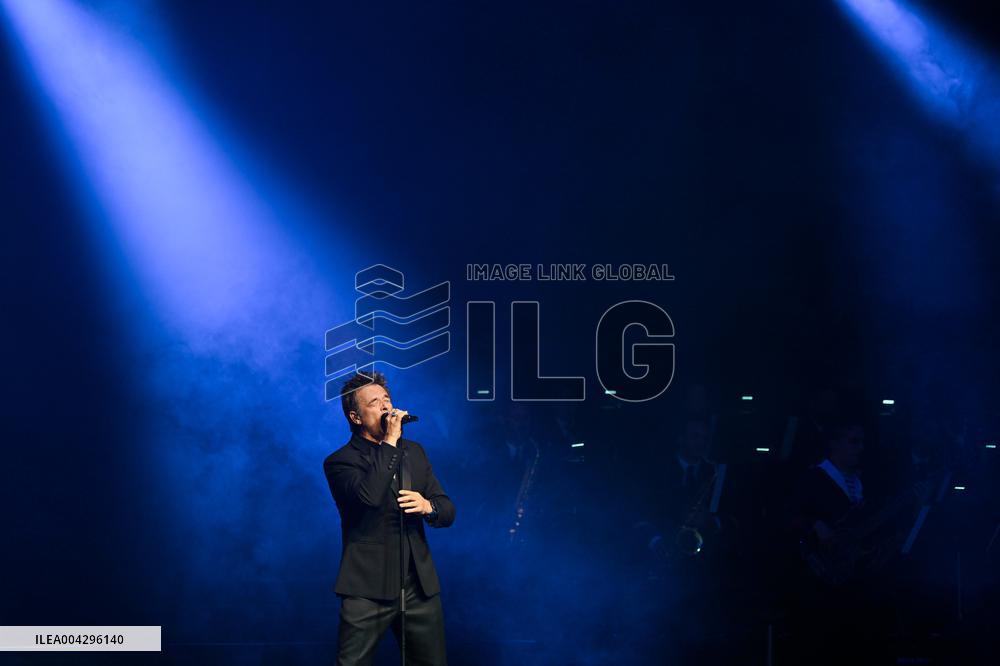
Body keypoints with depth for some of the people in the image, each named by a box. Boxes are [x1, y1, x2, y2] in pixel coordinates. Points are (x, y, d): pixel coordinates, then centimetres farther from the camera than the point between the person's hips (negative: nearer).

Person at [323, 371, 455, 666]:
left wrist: (428, 506, -9)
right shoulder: (340, 461, -4)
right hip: (368, 589, -5)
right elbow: (369, 496, -24)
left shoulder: (414, 451, 15)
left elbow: (448, 511, 14)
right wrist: (390, 442, -16)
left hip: (419, 586, 5)